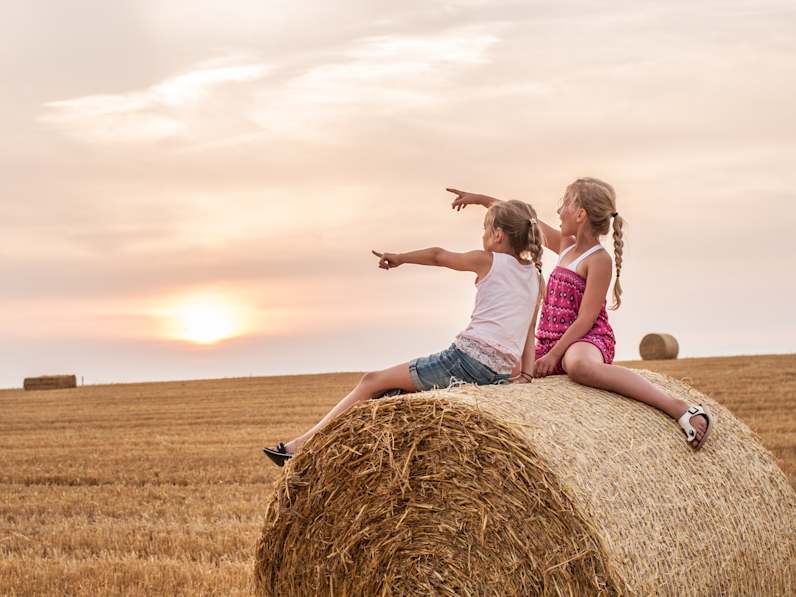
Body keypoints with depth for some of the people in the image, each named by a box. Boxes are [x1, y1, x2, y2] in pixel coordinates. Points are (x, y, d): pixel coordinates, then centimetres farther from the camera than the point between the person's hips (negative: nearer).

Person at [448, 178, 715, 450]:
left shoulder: (599, 260, -11)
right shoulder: (566, 245, 12)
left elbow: (586, 318, -16)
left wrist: (554, 354, -20)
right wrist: (480, 199, 24)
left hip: (587, 340, -9)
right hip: (552, 341, 9)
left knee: (579, 364, -45)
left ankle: (680, 408, -42)